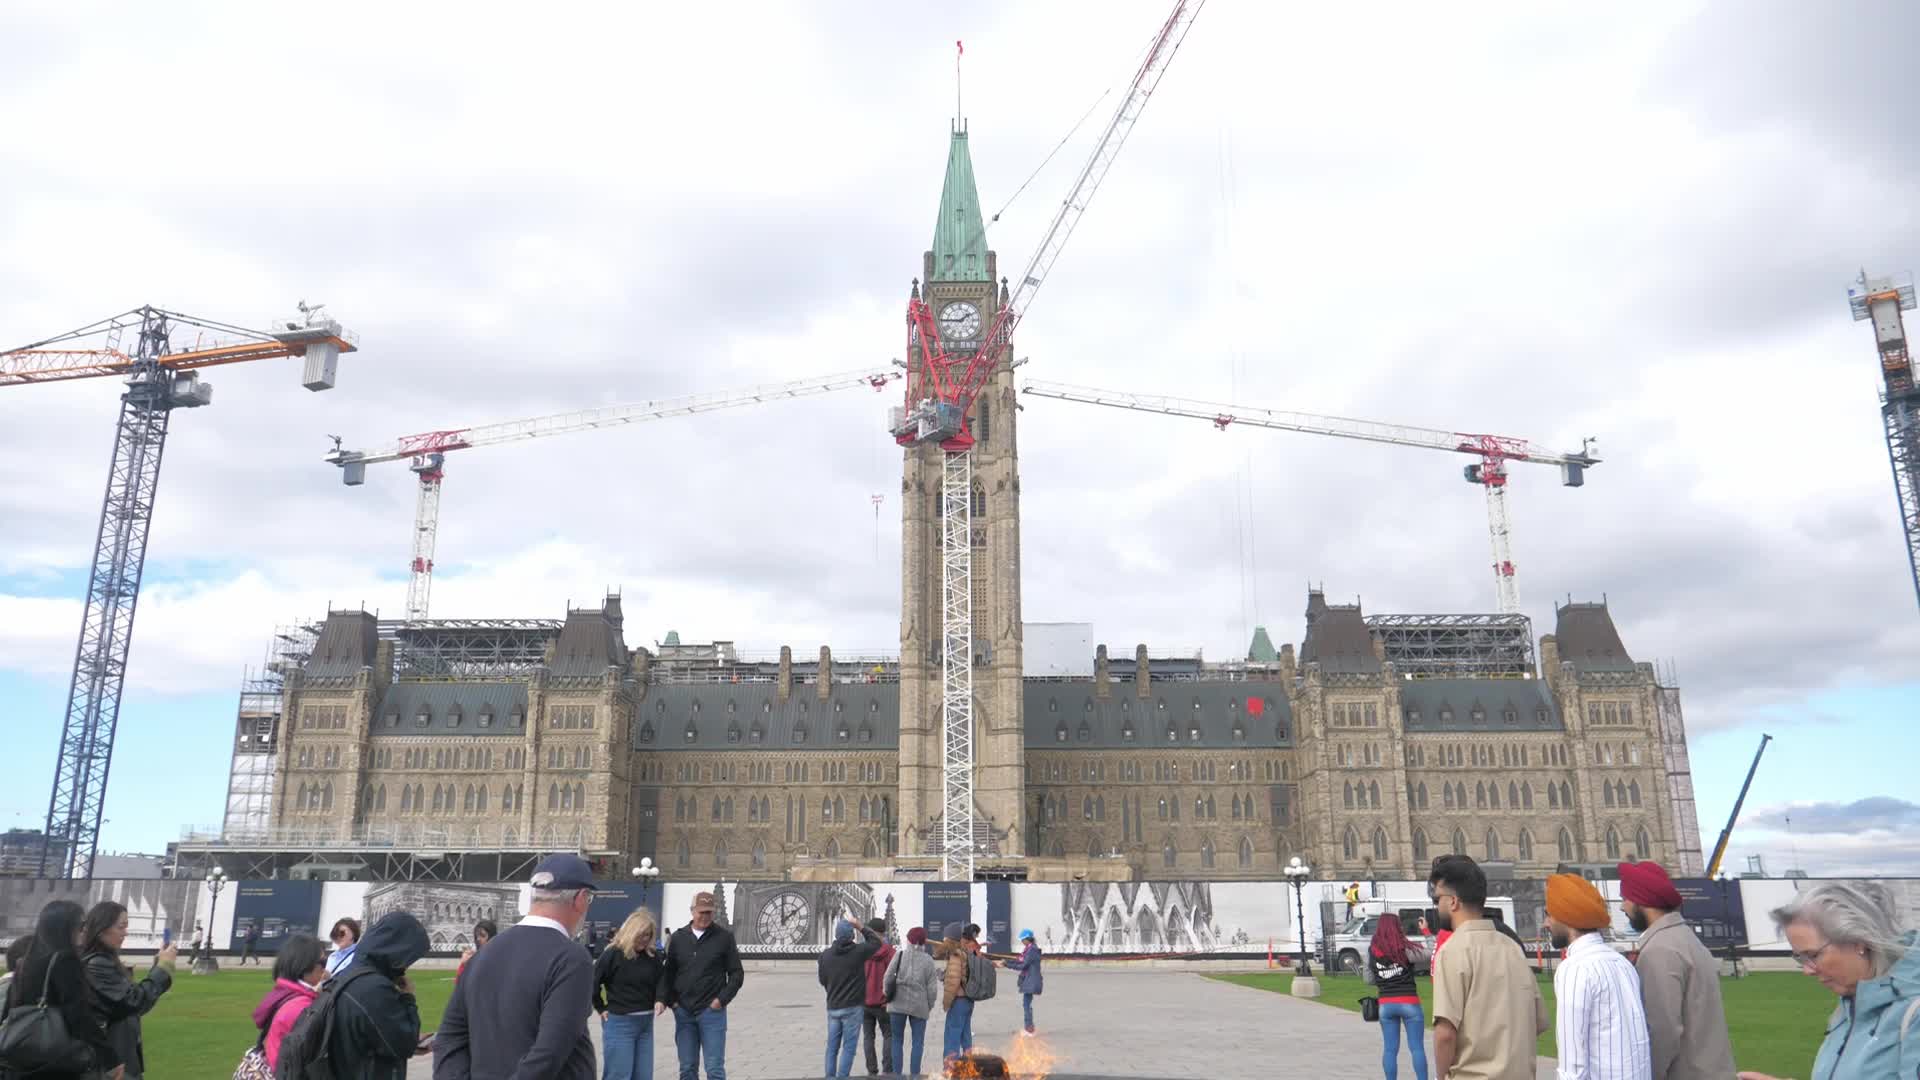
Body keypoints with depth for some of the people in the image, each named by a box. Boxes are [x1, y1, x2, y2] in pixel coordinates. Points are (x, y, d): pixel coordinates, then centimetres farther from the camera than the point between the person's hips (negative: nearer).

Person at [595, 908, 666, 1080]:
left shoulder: (652, 955, 3)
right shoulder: (613, 953, -12)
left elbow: (661, 980, 17)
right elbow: (591, 982, -9)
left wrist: (660, 1000, 3)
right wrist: (601, 1008, -5)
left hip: (646, 1023, 6)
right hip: (619, 1023, -6)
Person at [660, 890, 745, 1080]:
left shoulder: (724, 937, -2)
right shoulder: (678, 937, 6)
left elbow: (737, 974, 1)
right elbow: (668, 973, 13)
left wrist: (722, 999, -9)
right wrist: (669, 1000, 0)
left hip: (712, 1011, -3)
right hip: (683, 1012, 3)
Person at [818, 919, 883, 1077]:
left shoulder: (825, 955, 0)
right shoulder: (858, 952, -12)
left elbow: (823, 980, 12)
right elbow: (876, 942, 5)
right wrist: (861, 927, 8)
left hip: (832, 1007, 4)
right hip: (852, 1008, -4)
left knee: (832, 1047, 11)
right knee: (848, 1048, -1)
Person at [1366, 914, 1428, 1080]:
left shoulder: (1372, 951, 1)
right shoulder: (1404, 949, -11)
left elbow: (1369, 979, 5)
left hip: (1386, 1004, 3)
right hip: (1409, 1003, -3)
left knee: (1390, 1049, 8)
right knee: (1417, 1047, 3)